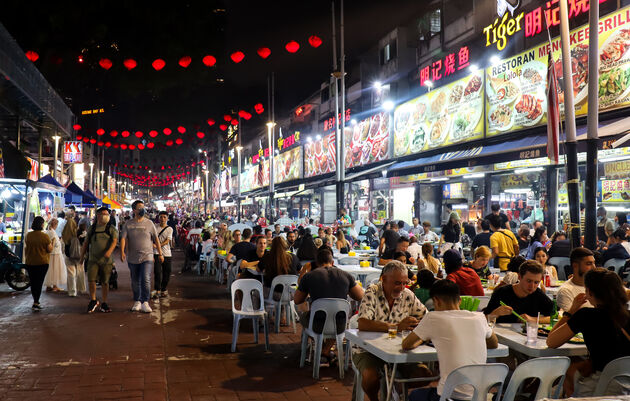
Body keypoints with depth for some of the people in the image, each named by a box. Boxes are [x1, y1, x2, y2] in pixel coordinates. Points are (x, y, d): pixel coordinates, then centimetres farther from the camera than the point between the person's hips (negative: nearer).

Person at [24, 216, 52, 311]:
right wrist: (51, 244, 8)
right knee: (39, 282, 1)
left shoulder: (28, 235, -1)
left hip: (30, 263, 4)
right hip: (42, 263, -4)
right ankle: (35, 303, -4)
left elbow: (26, 247, 11)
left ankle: (36, 301, 25)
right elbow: (49, 250, -9)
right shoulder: (45, 236, -14)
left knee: (33, 282, 15)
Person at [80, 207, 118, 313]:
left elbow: (114, 241, -11)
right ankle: (93, 300, 9)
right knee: (91, 279, -11)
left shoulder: (111, 228, 3)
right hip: (93, 259, 2)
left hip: (106, 260, -1)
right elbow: (86, 243, 18)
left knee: (105, 282, 2)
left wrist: (109, 251, -29)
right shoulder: (92, 228, 11)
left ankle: (104, 304, 15)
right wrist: (82, 256, 15)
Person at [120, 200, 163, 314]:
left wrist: (160, 253, 8)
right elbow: (123, 238, -3)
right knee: (135, 282, 12)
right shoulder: (128, 224, 4)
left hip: (147, 257, -2)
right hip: (132, 258, 2)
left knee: (146, 279, -15)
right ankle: (137, 302, 25)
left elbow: (156, 239, 8)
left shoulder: (149, 223, 4)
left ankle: (145, 302, -10)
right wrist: (122, 252, -19)